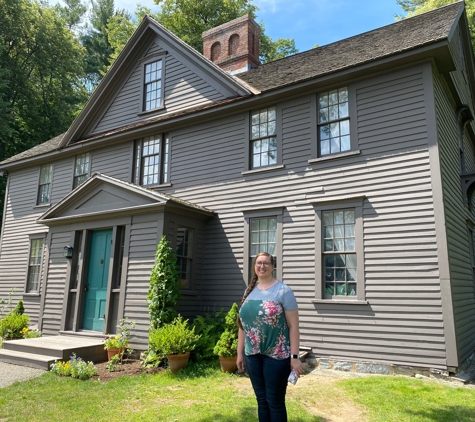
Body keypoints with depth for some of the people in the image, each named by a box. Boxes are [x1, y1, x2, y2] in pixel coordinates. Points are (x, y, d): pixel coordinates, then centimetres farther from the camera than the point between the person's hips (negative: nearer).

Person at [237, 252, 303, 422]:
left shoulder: (283, 291, -8)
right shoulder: (249, 290, 8)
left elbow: (293, 325, -10)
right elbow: (243, 324, 12)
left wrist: (294, 357, -13)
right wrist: (240, 353, 12)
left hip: (277, 355, -5)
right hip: (252, 355, 5)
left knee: (275, 402, 6)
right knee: (261, 400, 16)